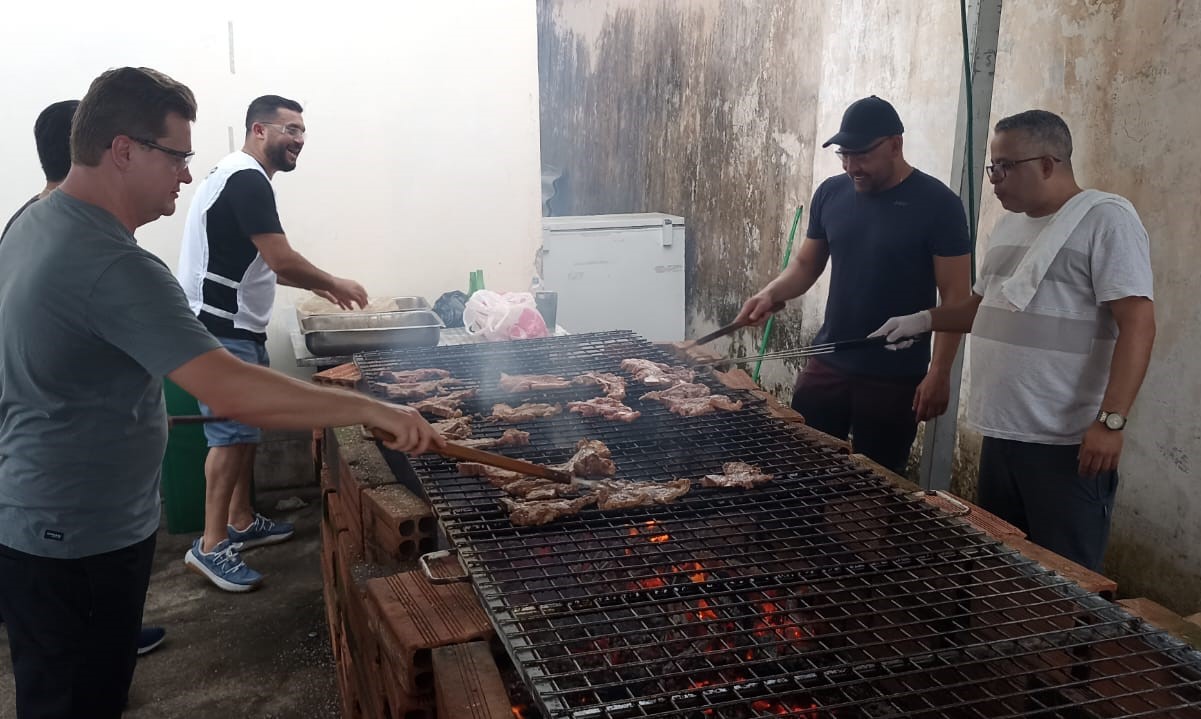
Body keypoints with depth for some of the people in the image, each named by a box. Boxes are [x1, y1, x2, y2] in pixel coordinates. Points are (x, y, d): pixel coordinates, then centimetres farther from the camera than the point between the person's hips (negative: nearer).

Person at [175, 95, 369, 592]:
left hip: (239, 328, 11)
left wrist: (315, 285, 16)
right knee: (233, 432, -9)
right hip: (223, 331, -11)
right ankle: (212, 546, -3)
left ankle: (241, 521, 26)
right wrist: (335, 284, -7)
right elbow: (281, 261, -23)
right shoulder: (247, 180, -16)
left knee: (247, 426, 15)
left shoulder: (241, 177, 17)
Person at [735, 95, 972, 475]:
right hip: (827, 365, 4)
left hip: (895, 379, -4)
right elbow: (806, 264, 12)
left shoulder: (937, 204, -11)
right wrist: (772, 292, -8)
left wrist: (939, 373, -15)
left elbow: (955, 297, -10)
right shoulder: (830, 194, 2)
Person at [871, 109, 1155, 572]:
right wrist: (924, 320, 11)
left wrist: (1110, 421, -23)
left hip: (1067, 441, -8)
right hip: (1001, 433, 8)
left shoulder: (1106, 219, -10)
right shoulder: (1009, 225, 15)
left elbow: (1137, 323, -17)